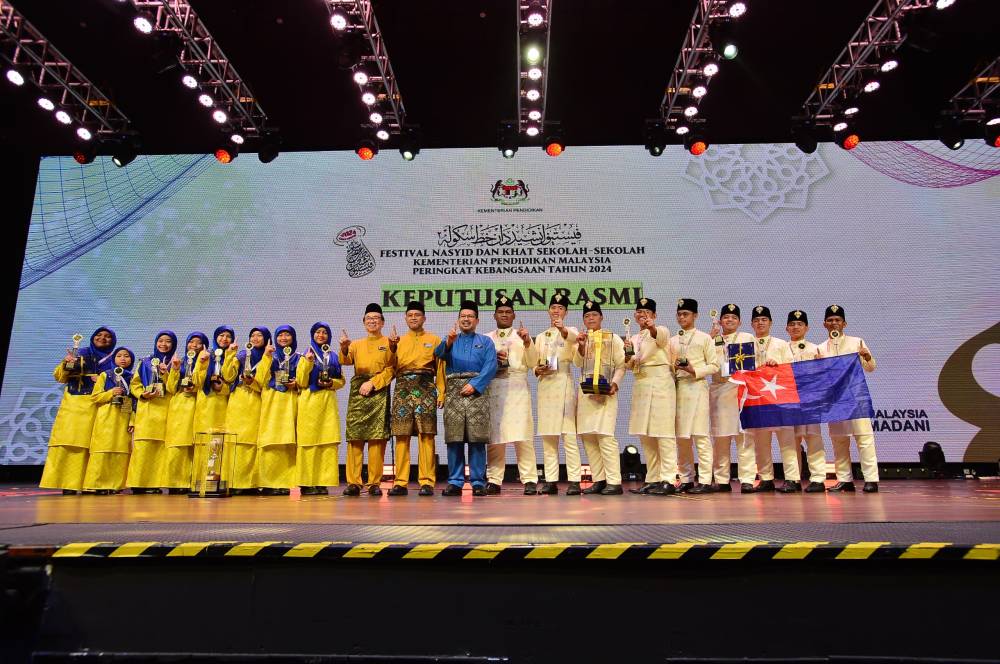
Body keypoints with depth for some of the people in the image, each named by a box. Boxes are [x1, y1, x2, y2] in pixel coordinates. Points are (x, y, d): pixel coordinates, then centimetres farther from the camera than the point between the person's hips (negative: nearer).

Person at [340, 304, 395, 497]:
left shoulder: (389, 343, 10)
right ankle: (353, 483, 3)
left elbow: (391, 369, 0)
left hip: (379, 392, -2)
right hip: (357, 392, 3)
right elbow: (345, 360, -1)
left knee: (377, 438, -5)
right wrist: (344, 348, -23)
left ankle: (375, 483, 1)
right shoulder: (356, 344, 19)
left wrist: (372, 383, -12)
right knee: (355, 437, -2)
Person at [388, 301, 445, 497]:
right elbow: (393, 368, 9)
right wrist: (392, 348, -6)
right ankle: (400, 482, 4)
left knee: (426, 436, -6)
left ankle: (427, 482, -3)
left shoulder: (434, 339, 13)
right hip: (402, 388, 2)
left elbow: (440, 368, 6)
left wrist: (442, 393, -4)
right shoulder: (398, 341, 19)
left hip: (426, 388, -2)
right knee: (401, 437, -1)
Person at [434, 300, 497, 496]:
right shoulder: (450, 340, 19)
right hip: (453, 391, 1)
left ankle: (478, 482, 1)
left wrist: (474, 384, -12)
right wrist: (449, 341, -25)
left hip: (477, 390, -1)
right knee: (454, 439, -1)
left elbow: (490, 366, 1)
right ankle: (455, 482, 4)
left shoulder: (486, 342, 16)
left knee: (477, 439, -4)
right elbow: (439, 354, -4)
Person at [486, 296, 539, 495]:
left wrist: (527, 343, -8)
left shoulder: (522, 336, 16)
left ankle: (530, 480, -6)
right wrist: (492, 361, -5)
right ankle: (493, 481, 3)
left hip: (517, 388, -1)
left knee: (523, 435, -8)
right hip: (493, 388, 1)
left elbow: (532, 363, 5)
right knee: (494, 436, -2)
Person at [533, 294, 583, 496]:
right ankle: (551, 481, 7)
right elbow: (534, 363, 17)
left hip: (565, 384, -4)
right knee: (547, 435, 3)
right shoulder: (540, 337, 19)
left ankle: (574, 481, -7)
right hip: (545, 386, 4)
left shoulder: (572, 332, 8)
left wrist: (564, 331, -35)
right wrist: (537, 370, -5)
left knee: (569, 434, -8)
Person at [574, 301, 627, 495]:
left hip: (605, 391, -5)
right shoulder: (582, 339, 16)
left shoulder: (612, 338, 6)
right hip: (585, 390, 5)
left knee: (605, 435, -13)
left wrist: (614, 384, -14)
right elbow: (578, 363, 2)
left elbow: (621, 366, 2)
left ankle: (614, 481, -9)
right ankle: (598, 480, 10)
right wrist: (581, 347, -15)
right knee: (587, 436, 3)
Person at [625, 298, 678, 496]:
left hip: (660, 382, -7)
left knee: (663, 432, -9)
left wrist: (652, 328, -49)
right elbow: (630, 366, 15)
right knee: (645, 435, 7)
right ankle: (652, 480, 13)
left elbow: (660, 337, -26)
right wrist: (628, 353, -6)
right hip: (640, 384, 7)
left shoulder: (661, 331, 0)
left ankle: (668, 481, -7)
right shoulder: (634, 338, 19)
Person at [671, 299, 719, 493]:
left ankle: (705, 480, -3)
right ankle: (686, 479, 13)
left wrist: (695, 371, -13)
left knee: (700, 435, -7)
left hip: (697, 386, -4)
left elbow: (714, 366, 1)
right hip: (677, 387, 4)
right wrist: (673, 368, -3)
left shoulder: (704, 338, 5)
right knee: (681, 436, 5)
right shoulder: (672, 341, 17)